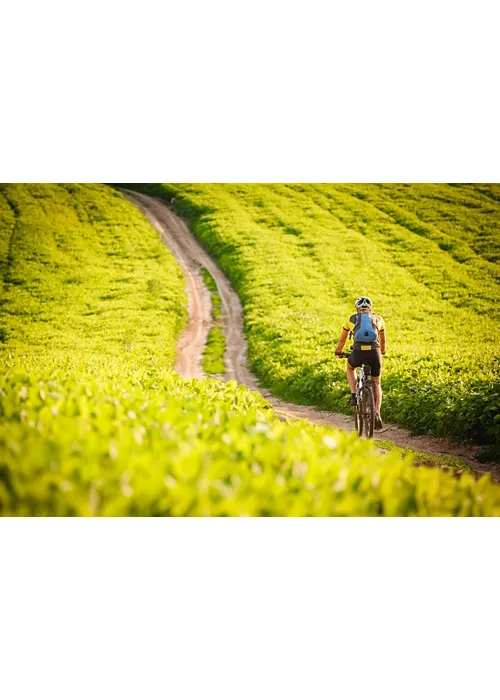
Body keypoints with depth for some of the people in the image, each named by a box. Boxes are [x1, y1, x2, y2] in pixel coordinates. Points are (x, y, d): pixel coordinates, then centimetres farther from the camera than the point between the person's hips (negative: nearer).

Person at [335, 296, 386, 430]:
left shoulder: (352, 319, 20)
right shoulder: (378, 319, 24)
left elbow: (342, 339, 31)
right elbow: (383, 340, 38)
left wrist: (339, 351, 52)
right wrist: (382, 351, 59)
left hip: (358, 353, -1)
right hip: (374, 353, 1)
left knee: (350, 367, 35)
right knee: (376, 384, 21)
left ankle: (353, 395, 18)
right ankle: (377, 414, 5)